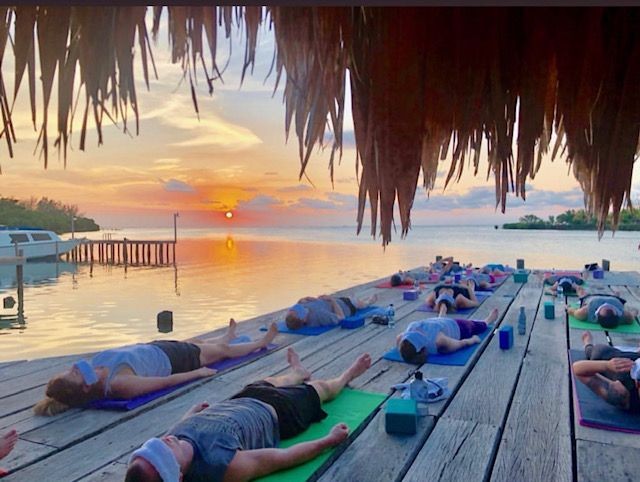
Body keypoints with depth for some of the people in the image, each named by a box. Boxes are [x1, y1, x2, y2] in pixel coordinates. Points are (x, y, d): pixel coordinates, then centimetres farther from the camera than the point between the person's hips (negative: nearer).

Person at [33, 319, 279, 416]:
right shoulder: (119, 384, -46)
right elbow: (167, 381, -32)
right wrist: (199, 372, -21)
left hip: (152, 347, 7)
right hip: (170, 358, -7)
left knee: (198, 342, 36)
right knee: (221, 350, 20)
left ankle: (226, 337, 74)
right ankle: (262, 342, 52)